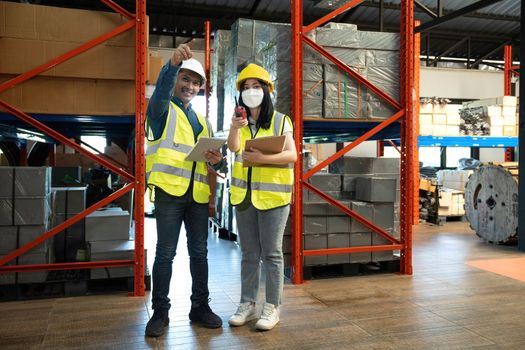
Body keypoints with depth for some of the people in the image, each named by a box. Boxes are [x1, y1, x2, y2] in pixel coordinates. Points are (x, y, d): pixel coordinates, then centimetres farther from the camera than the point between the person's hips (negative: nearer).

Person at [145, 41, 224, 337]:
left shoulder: (203, 121, 21)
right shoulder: (163, 110, 6)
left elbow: (216, 161, 19)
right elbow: (162, 89, -20)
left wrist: (217, 160, -6)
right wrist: (174, 63, -39)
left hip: (198, 194, 5)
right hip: (169, 191, -5)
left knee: (199, 252, 8)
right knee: (165, 253, 0)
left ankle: (200, 306, 20)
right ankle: (161, 312, 10)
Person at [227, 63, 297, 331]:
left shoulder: (280, 121, -1)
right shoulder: (240, 122, 10)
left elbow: (292, 155, -11)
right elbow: (233, 148, -10)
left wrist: (263, 157, -26)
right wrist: (235, 128, -31)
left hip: (272, 195, -4)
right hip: (243, 195, 4)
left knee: (271, 253, 2)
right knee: (249, 254, 12)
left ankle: (272, 307, 12)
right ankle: (248, 304, 22)